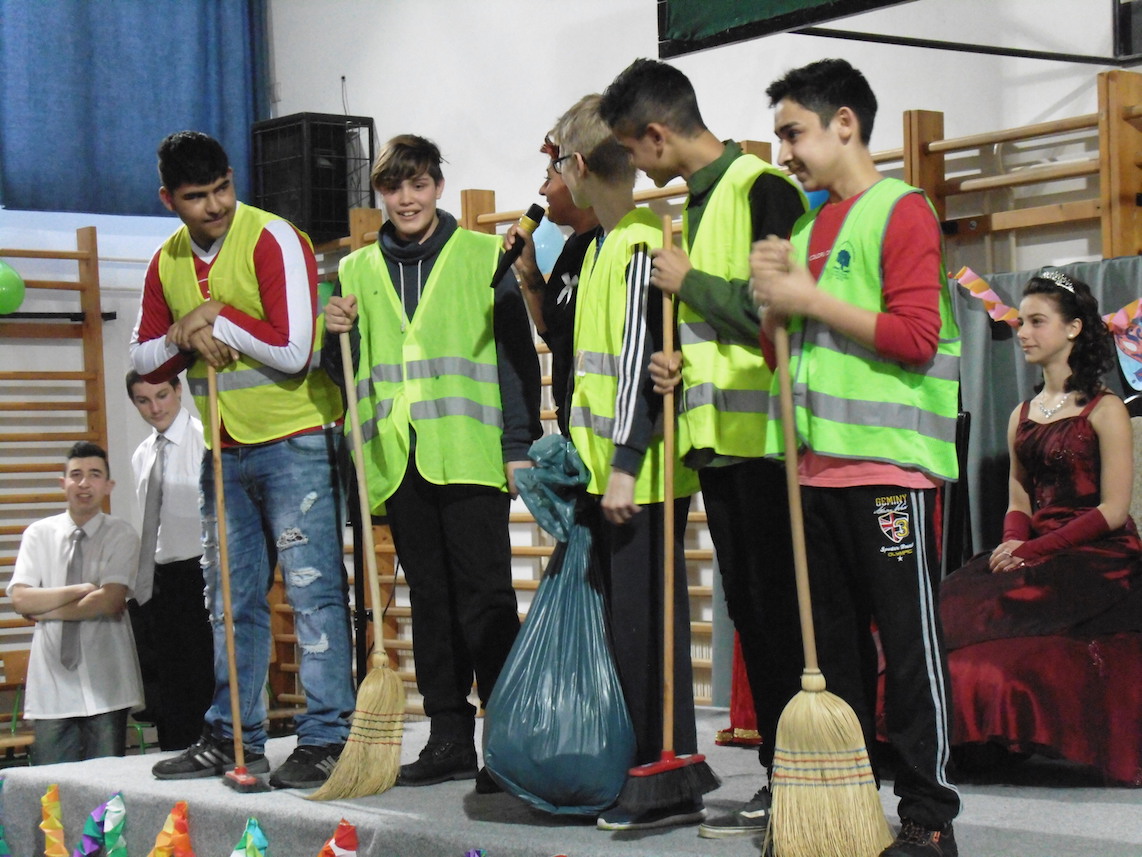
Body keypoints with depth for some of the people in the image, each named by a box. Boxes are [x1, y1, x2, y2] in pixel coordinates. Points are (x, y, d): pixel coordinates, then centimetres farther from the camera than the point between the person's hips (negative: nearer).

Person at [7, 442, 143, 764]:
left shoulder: (121, 534, 1)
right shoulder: (39, 533, 6)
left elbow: (110, 602, -12)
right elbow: (20, 599, -5)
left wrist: (46, 610, -7)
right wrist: (84, 589, -11)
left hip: (104, 686, -2)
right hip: (52, 683, 2)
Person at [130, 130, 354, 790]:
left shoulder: (274, 241, -12)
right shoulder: (168, 263, 9)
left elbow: (291, 351, -21)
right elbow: (145, 361, 12)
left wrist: (216, 318, -14)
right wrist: (186, 334, -8)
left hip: (296, 443, -7)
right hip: (226, 450, 7)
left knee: (314, 591, -6)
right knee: (232, 600, 13)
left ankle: (326, 740, -4)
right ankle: (234, 738, 22)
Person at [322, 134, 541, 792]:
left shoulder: (484, 256, 4)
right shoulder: (357, 270, 15)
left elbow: (518, 355, 1)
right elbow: (345, 370, 20)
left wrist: (521, 444, -6)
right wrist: (337, 337, -2)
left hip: (469, 454, -4)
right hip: (398, 458, 4)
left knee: (485, 599, -6)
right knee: (430, 598, 9)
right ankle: (449, 737, 15)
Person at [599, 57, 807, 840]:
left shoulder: (763, 189, -12)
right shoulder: (697, 203, 17)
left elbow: (775, 311, -21)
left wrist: (689, 283, -11)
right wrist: (685, 363, 8)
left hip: (767, 440, -9)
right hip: (719, 442, 9)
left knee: (783, 613, -6)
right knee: (750, 614, 10)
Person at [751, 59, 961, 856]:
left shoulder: (901, 210, -6)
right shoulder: (808, 227, 17)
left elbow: (916, 336, -16)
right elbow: (778, 347, 22)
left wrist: (808, 298, -13)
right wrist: (772, 297, 2)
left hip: (889, 464, -8)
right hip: (820, 464, 8)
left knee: (910, 642, -3)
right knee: (834, 644, 12)